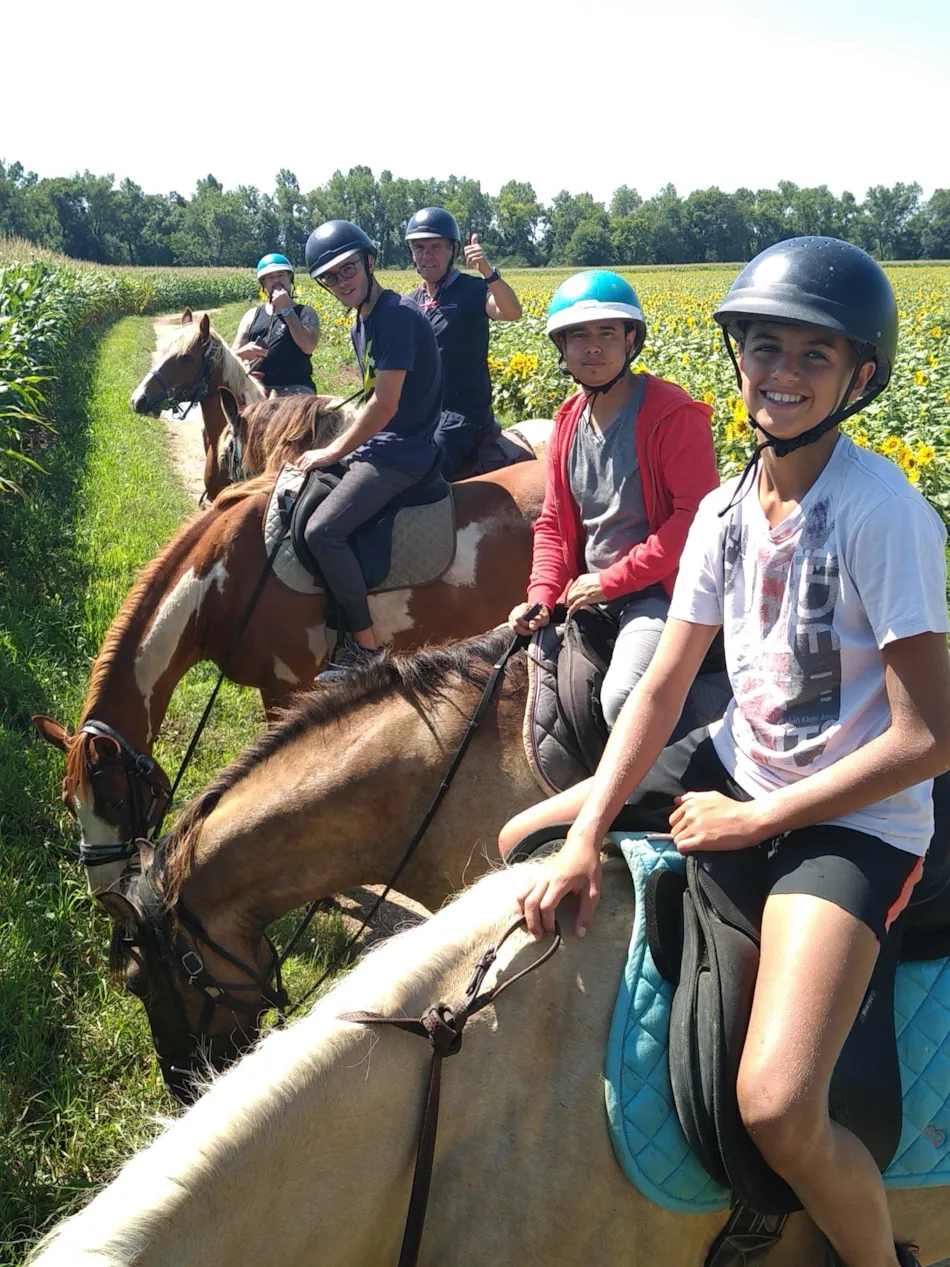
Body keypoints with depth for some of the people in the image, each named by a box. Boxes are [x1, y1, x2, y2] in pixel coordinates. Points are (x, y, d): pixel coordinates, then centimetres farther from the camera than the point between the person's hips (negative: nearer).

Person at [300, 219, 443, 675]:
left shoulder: (396, 316, -19)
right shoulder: (362, 324, 13)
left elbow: (385, 404, -22)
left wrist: (334, 452, -12)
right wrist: (339, 449, 10)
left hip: (401, 454, -11)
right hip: (376, 447, 11)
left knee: (322, 530, -23)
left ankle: (366, 646, -12)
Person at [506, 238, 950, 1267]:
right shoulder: (725, 509, 1)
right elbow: (662, 686, -1)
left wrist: (755, 819, -15)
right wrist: (584, 840, -13)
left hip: (854, 818, -7)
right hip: (740, 765, 7)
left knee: (776, 1110, -24)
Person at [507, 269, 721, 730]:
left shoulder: (672, 415, -13)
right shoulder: (568, 421, 10)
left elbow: (695, 516, -20)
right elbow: (552, 522, 13)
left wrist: (610, 580, -19)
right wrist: (541, 597, -5)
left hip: (658, 593, -8)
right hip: (589, 597, 8)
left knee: (625, 700, -30)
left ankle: (730, 689, -7)